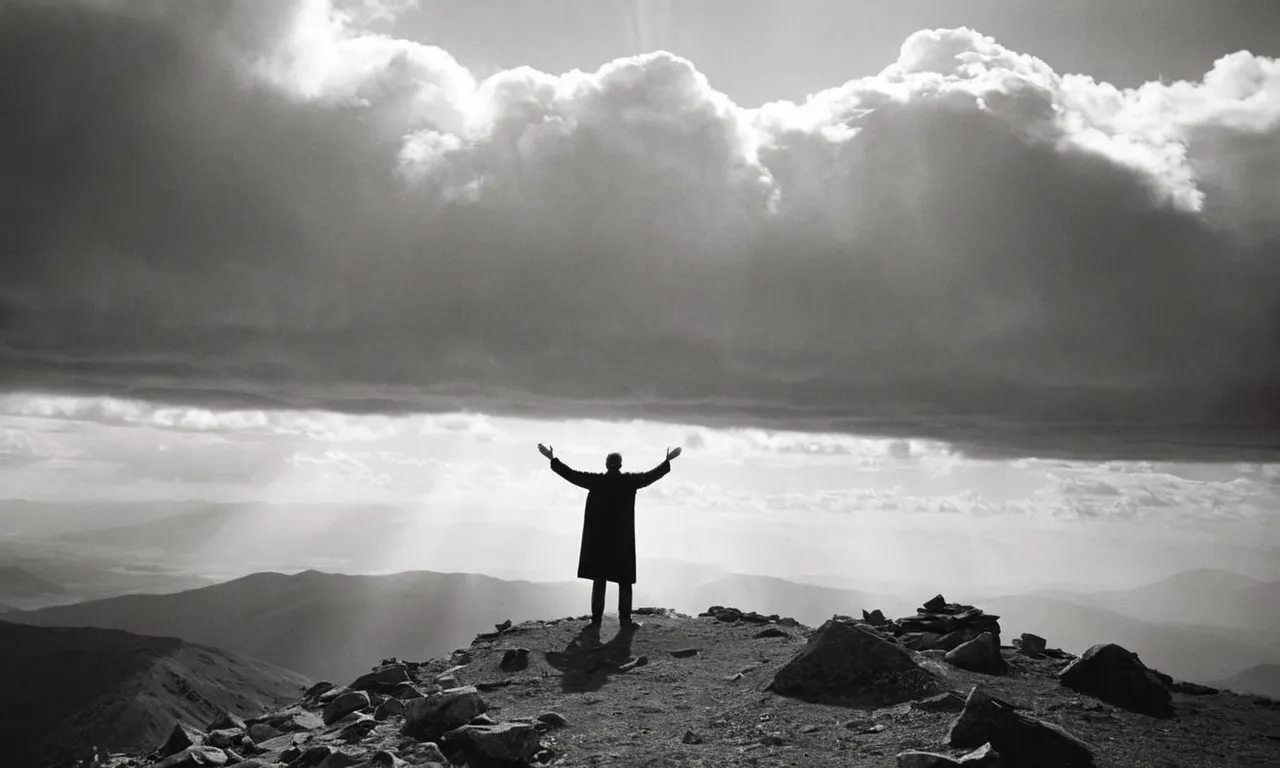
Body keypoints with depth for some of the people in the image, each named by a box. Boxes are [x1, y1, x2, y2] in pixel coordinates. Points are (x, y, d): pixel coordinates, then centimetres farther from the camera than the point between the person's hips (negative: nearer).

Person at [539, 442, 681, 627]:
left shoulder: (596, 480, -3)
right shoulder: (630, 480, -4)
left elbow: (571, 474, 2)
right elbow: (651, 475, 8)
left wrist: (553, 459, 12)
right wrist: (668, 461, 21)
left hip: (599, 538, 1)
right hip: (622, 539, -1)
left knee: (599, 580, 7)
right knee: (624, 581, 5)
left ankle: (596, 618, 6)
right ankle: (625, 619, 1)